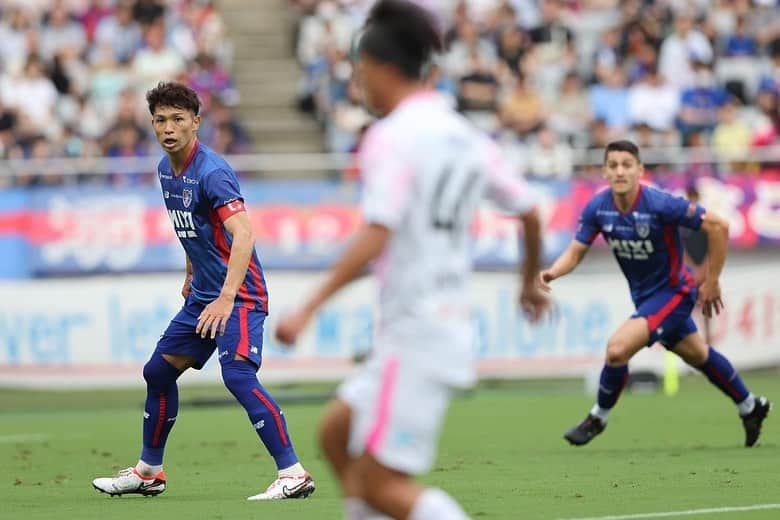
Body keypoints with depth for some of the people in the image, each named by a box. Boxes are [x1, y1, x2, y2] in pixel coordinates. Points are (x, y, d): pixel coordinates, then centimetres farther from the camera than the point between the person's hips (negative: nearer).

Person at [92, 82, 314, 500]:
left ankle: (293, 475, -25)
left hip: (239, 295, -10)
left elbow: (243, 235, -31)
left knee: (237, 374, -26)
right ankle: (148, 472, 31)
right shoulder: (166, 170, 7)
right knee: (159, 371, 15)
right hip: (203, 294, 10)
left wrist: (226, 298, -40)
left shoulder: (212, 173, -21)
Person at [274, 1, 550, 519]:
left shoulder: (391, 137, -12)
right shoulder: (466, 136, 11)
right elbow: (530, 212, 17)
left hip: (414, 333, -9)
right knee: (336, 435, 18)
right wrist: (531, 282, 35)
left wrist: (308, 309, -21)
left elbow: (376, 239, -22)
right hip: (453, 325, 9)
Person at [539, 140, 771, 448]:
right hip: (644, 296, 7)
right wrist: (553, 272, -28)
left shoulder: (660, 204, -29)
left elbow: (718, 226, -23)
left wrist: (711, 282, -18)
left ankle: (598, 419, 4)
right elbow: (576, 251, -6)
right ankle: (750, 407, 45)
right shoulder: (597, 208, -13)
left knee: (617, 349, -21)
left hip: (673, 292, -7)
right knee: (699, 356, 23)